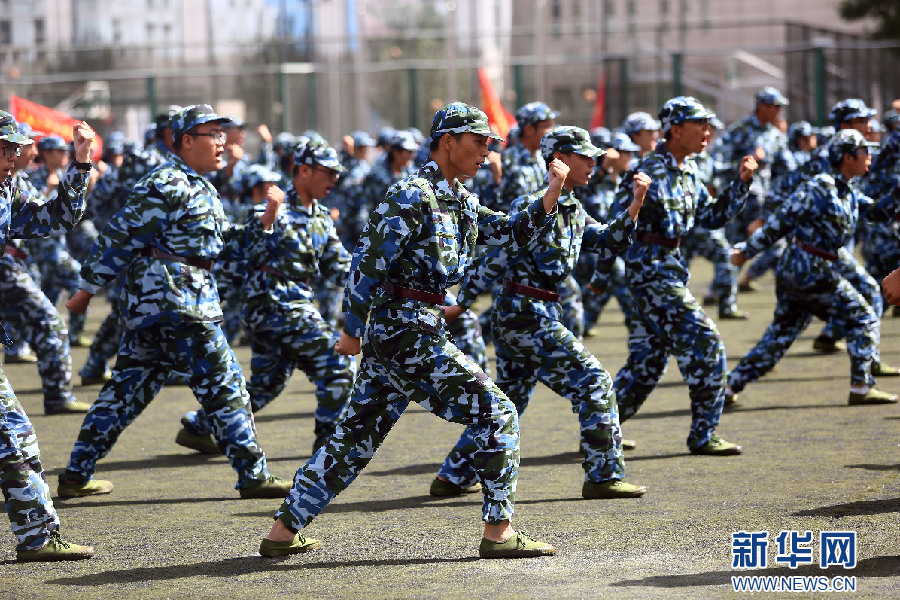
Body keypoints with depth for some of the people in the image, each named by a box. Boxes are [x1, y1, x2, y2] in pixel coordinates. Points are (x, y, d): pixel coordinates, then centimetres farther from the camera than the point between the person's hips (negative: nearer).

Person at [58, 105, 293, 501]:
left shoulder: (202, 190, 19)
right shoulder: (166, 186, -13)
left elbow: (227, 246, 20)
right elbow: (121, 236, -12)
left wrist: (266, 220, 6)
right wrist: (89, 289, -10)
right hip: (175, 301, -10)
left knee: (129, 387, 11)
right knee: (223, 385, -4)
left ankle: (76, 475, 13)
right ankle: (253, 476, 1)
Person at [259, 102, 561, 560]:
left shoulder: (460, 201, 17)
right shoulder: (412, 196, -13)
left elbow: (513, 233, 19)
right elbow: (368, 261, -15)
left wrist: (552, 193, 4)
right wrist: (353, 330, -13)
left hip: (392, 334, 10)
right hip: (408, 331, -10)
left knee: (357, 436, 12)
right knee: (496, 414, -8)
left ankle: (283, 531, 15)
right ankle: (498, 532, -6)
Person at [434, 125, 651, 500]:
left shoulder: (573, 211, 15)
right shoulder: (533, 206, -14)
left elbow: (608, 243, 12)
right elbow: (494, 258, -14)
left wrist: (636, 204, -1)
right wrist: (460, 305, -12)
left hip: (514, 316, 10)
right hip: (528, 315, -10)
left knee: (508, 402, 16)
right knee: (593, 384, -5)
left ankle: (452, 477, 20)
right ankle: (603, 477, 0)